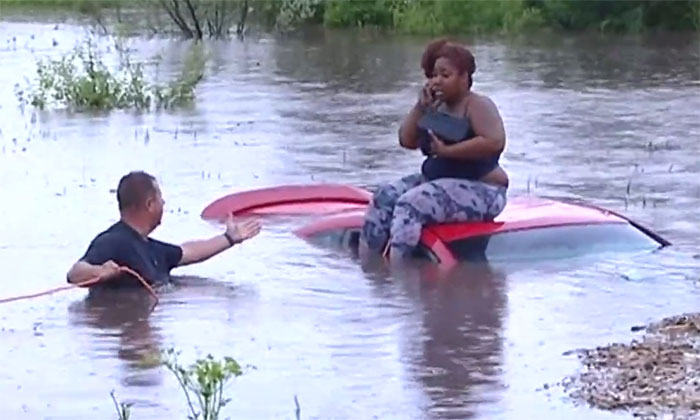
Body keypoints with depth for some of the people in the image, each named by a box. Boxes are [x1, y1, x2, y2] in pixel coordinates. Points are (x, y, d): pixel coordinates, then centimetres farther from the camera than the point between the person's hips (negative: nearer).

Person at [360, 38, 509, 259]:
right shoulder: (436, 107, 14)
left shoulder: (477, 105, -9)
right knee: (385, 195, -12)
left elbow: (495, 141, -26)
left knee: (411, 203, -29)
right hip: (436, 180, 8)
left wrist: (447, 151, -23)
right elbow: (407, 141, 11)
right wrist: (420, 107, -2)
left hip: (479, 190, -8)